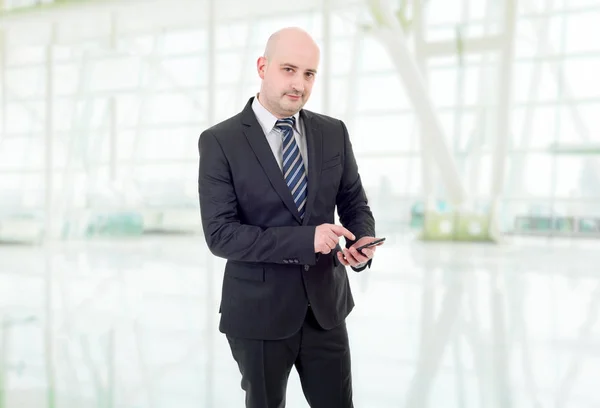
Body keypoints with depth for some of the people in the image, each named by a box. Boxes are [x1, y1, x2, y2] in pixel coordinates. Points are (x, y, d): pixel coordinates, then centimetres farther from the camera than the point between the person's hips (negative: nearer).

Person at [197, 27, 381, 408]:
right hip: (259, 312, -3)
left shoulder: (334, 133, 2)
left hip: (325, 305, 3)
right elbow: (220, 234, -17)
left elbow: (355, 204, 8)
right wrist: (304, 239, -27)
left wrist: (363, 243, -15)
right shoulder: (220, 141, -11)